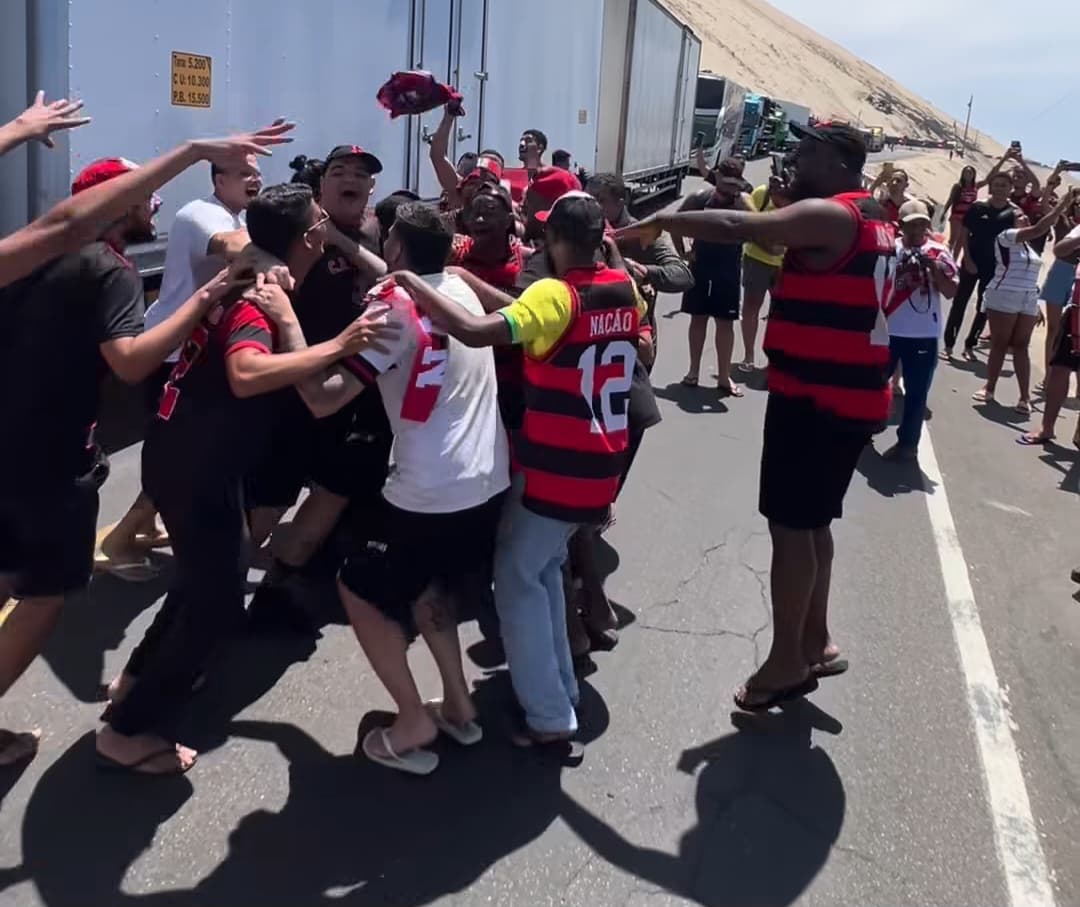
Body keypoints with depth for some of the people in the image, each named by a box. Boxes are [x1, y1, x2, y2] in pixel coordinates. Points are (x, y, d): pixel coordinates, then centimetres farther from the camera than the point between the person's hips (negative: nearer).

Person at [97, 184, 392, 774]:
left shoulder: (249, 275, 4)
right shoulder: (257, 301, -25)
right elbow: (247, 375, -46)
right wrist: (337, 347, -46)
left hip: (184, 451, 10)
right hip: (196, 464, -10)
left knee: (205, 572, 26)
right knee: (218, 597, -3)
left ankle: (139, 676, 39)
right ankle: (126, 731, 5)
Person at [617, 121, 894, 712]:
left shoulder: (828, 215, -16)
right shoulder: (869, 219, 16)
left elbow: (737, 227, -23)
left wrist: (662, 222, -14)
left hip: (816, 395, -10)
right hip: (850, 393, 10)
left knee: (790, 524, -3)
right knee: (812, 521, 18)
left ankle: (787, 661, 6)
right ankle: (815, 643, 28)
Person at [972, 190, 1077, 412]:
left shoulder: (1028, 246, 15)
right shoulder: (1005, 237, -8)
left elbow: (1029, 276, 18)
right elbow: (1038, 229, -21)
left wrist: (1036, 305, 17)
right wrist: (1064, 204, -22)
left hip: (1028, 302, 7)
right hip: (1003, 299, -7)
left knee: (1021, 346, 4)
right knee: (999, 344, 1)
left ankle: (1025, 397, 2)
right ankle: (990, 388, 14)